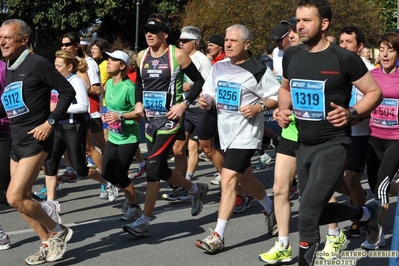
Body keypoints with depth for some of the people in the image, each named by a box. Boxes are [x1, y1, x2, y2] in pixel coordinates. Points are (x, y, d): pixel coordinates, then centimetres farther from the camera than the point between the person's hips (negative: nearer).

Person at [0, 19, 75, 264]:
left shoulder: (37, 64, -12)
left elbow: (68, 91, -12)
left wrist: (50, 122, -17)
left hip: (36, 140, -9)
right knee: (23, 199, 10)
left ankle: (57, 231, 4)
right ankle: (49, 245, 23)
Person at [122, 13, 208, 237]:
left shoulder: (177, 55, -10)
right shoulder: (142, 56, 7)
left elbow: (199, 81, -5)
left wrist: (184, 104, -14)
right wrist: (138, 102, 10)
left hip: (170, 119, -7)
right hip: (150, 119, 7)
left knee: (153, 168, -13)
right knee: (161, 170, 13)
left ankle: (145, 221, -7)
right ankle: (196, 189, 39)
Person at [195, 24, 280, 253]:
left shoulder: (258, 70, -9)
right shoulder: (219, 68, 9)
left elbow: (278, 97, -6)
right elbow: (209, 94, 15)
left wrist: (259, 107, -22)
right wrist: (205, 101, -8)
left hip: (246, 133, -7)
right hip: (226, 131, 7)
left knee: (229, 179, -15)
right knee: (245, 178, 20)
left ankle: (218, 236, -12)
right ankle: (271, 209, 47)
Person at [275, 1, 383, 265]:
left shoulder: (344, 59, -13)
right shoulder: (291, 56, 4)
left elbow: (375, 92, -5)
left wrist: (352, 113, -22)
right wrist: (284, 109, 1)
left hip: (332, 146, -7)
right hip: (303, 145, 7)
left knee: (307, 217, -15)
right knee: (318, 213, 18)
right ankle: (368, 213, 43)